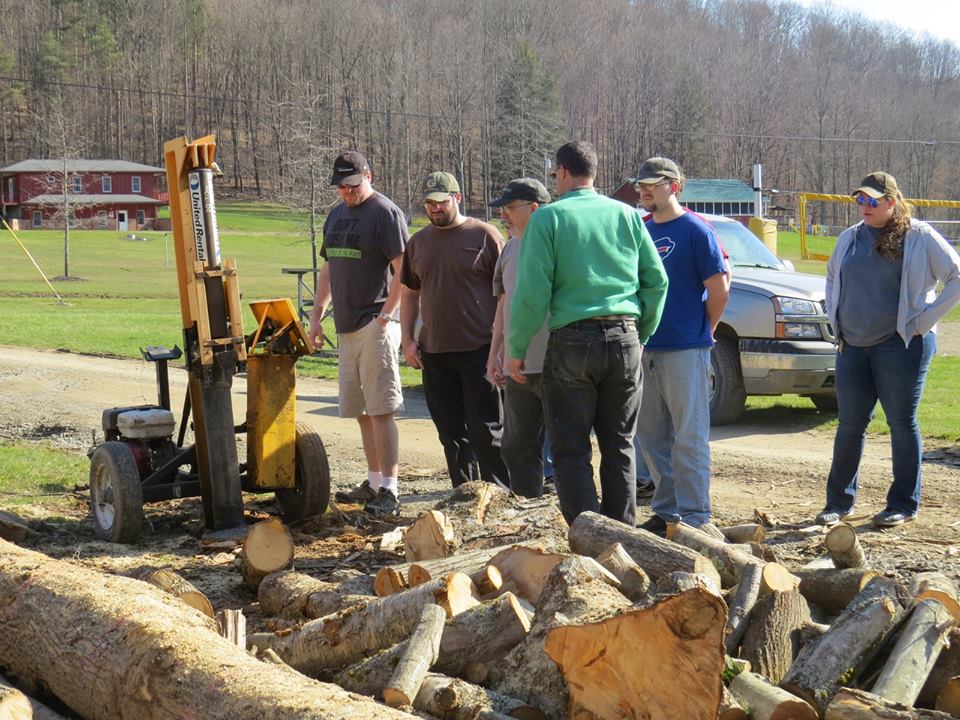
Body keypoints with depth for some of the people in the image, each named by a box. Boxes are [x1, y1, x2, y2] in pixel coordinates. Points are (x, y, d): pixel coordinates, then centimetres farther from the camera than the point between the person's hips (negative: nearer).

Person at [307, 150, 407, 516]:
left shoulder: (386, 213, -8)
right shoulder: (336, 215, 17)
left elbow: (403, 270, -14)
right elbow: (328, 270, 24)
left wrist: (385, 315, -19)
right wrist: (316, 315, 17)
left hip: (376, 326, -8)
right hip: (346, 326, 8)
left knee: (380, 409, -9)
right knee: (361, 411, 12)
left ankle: (388, 491, -8)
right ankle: (374, 483, 21)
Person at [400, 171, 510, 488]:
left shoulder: (484, 235, -3)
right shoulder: (418, 242, 13)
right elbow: (409, 294, 20)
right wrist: (408, 340, 10)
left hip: (480, 350, -5)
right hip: (433, 352, 5)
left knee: (486, 430, -3)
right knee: (451, 431, 10)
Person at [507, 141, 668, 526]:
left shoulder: (547, 218, -3)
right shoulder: (627, 215, 9)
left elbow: (532, 291, -8)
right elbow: (657, 281, 8)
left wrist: (517, 350, 1)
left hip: (572, 341, -4)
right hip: (624, 339, 4)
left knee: (571, 451, 4)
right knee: (619, 446, 13)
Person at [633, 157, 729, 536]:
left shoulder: (696, 231, -6)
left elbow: (719, 290, -7)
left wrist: (702, 332, 2)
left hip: (685, 351, -7)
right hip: (644, 349, 7)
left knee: (689, 437, -3)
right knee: (651, 436, 11)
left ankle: (694, 516, 2)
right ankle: (665, 510, 21)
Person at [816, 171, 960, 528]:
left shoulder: (919, 237, -5)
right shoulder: (849, 238, 10)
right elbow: (832, 278, 26)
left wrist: (924, 320, -8)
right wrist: (836, 319, 12)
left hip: (900, 345, -5)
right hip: (852, 346, 5)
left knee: (902, 423, 2)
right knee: (850, 424, 8)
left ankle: (904, 504, 13)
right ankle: (839, 501, 17)